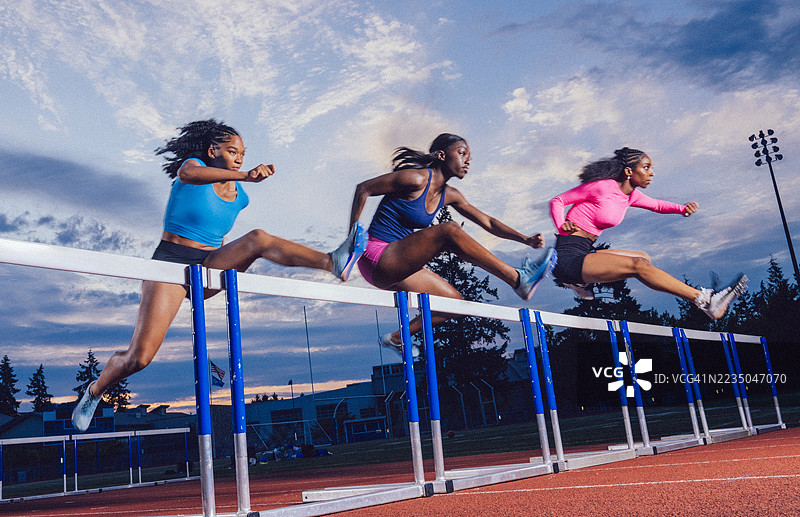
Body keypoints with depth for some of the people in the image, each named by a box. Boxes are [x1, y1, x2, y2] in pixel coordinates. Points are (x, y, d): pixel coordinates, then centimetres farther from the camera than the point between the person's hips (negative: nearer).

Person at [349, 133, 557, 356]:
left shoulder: (449, 195, 11)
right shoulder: (417, 179, -13)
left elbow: (487, 222, 14)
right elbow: (363, 189, -11)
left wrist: (525, 239, 2)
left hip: (397, 270, 9)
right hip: (377, 260, -9)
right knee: (450, 230, -25)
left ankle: (395, 338, 17)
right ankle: (518, 279, -25)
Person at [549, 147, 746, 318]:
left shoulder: (631, 195, 11)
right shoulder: (602, 187, -13)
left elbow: (657, 205, 28)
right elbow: (557, 201, -5)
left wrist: (683, 208, 7)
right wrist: (562, 226, -23)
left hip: (585, 253, 10)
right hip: (568, 258, -10)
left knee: (644, 257, 19)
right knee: (638, 265, -21)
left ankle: (582, 281, 10)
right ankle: (706, 301, -23)